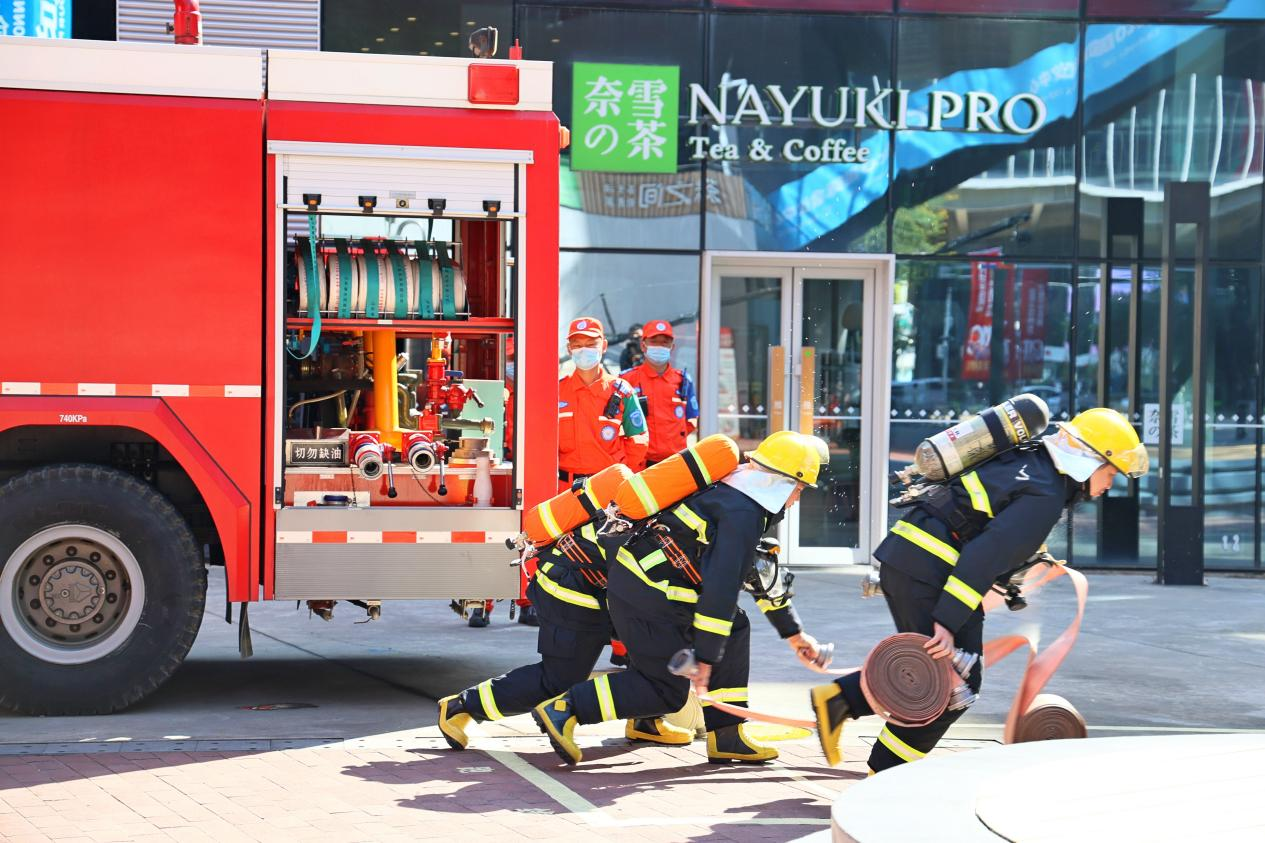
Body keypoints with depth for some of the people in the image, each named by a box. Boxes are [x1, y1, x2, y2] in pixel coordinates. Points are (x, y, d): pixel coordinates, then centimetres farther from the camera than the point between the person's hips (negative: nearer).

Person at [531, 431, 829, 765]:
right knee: (667, 692, -3)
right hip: (648, 596, -10)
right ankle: (563, 709, -9)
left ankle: (725, 736, 14)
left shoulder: (742, 501, 18)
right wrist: (704, 658, -19)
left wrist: (793, 632, 37)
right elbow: (721, 588, -20)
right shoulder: (742, 515, -14)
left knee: (734, 628, 15)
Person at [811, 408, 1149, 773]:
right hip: (929, 570, -9)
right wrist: (948, 622, -26)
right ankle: (886, 778, 3)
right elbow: (984, 556, -23)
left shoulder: (1030, 460, 16)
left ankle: (840, 698, 11)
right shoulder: (1045, 497, -13)